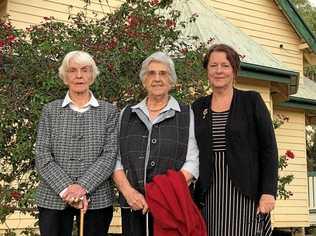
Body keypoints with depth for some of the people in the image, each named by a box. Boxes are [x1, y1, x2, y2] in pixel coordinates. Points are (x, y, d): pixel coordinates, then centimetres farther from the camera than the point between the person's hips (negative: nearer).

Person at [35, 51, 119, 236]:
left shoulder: (108, 111, 5)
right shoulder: (51, 111, 7)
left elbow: (110, 155, -4)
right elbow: (42, 156, -1)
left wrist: (83, 186, -16)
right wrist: (65, 189, -13)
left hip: (97, 199, 0)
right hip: (54, 198, 1)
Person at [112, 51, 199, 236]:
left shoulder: (186, 115, 5)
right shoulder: (127, 114, 13)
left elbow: (192, 162, -3)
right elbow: (116, 159, 7)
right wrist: (129, 192, -8)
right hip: (133, 205, 2)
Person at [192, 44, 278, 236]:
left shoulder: (252, 101, 2)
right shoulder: (198, 107, 11)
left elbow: (269, 149, -2)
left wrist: (269, 192, -10)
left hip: (245, 193, -3)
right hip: (209, 196, 3)